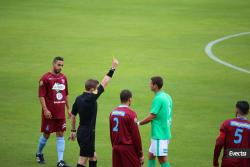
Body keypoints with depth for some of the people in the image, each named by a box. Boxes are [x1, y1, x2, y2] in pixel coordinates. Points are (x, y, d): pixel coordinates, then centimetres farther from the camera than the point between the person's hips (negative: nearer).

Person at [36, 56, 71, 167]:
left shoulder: (63, 77, 9)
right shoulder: (45, 78, -9)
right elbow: (41, 95, -12)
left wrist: (68, 108, 16)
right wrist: (45, 110, -18)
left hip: (61, 113, 5)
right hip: (49, 113, -5)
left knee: (60, 135, 2)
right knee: (46, 134, 6)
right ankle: (39, 154, 30)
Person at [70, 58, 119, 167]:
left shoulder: (78, 99, 4)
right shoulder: (91, 99, -19)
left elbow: (73, 115, 13)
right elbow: (104, 83, -18)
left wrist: (73, 130, 24)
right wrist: (113, 68, -13)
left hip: (81, 132, 9)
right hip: (88, 134, -9)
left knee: (93, 157, 19)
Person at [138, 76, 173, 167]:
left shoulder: (158, 99, -17)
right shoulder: (167, 96, 11)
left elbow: (151, 117, -17)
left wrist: (139, 123, -5)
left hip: (160, 135, -9)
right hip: (165, 132, 9)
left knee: (162, 159, -5)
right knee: (151, 155, 15)